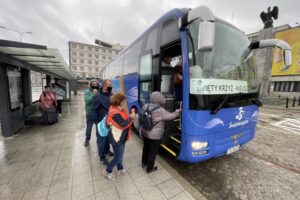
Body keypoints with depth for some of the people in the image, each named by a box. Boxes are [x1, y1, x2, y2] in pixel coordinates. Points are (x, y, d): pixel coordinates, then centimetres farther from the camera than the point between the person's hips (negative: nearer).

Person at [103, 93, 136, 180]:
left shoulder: (119, 109, 3)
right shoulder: (115, 113, -28)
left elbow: (124, 120, 8)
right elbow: (123, 125, -30)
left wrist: (131, 117, -8)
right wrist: (131, 118, -20)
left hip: (121, 137, 10)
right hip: (116, 138, -9)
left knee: (120, 154, 24)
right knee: (118, 157, 5)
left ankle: (120, 169, 44)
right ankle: (107, 171, 28)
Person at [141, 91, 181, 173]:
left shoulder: (145, 106, -7)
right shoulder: (160, 110, -25)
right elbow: (170, 116, -11)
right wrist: (178, 112, 4)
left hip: (144, 132, 7)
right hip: (154, 136, -6)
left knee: (146, 147, 27)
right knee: (153, 151, 14)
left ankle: (144, 163, 48)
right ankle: (149, 168, 34)